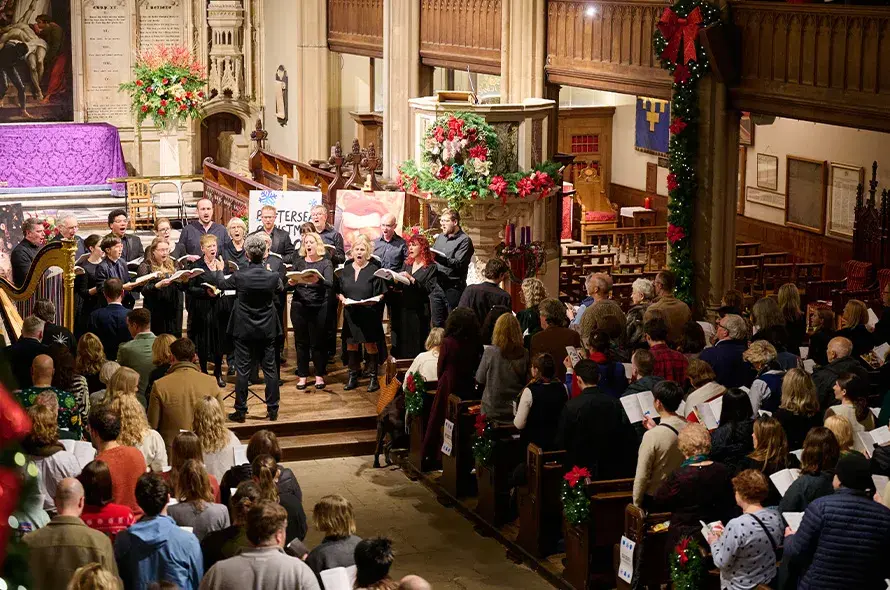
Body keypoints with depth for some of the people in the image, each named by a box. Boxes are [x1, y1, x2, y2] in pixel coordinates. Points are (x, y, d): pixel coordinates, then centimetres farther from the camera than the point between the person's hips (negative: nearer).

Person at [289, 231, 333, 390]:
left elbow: (330, 284, -17)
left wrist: (317, 281, -36)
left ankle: (319, 375, 14)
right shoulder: (298, 262, 8)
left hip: (318, 308, -2)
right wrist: (291, 283, -18)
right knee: (301, 342, 6)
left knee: (318, 342, 2)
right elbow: (289, 286, 4)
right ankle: (302, 375, 14)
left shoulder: (325, 263, 0)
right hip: (299, 307, 2)